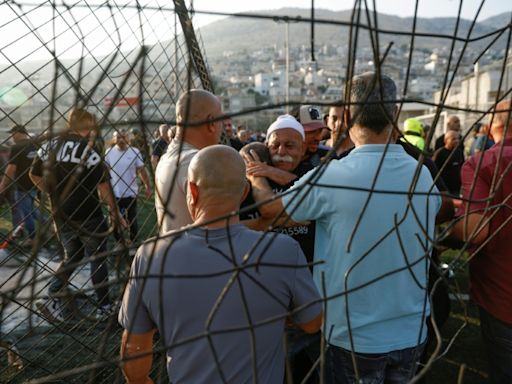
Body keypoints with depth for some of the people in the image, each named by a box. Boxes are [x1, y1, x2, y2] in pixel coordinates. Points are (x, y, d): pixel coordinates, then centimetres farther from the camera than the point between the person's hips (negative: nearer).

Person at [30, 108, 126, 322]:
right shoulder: (88, 150, -16)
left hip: (61, 215, 6)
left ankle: (53, 298, 10)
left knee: (72, 256, 23)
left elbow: (35, 176, 11)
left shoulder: (49, 146, 3)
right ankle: (104, 307, 20)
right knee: (97, 259, 9)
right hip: (89, 215, -5)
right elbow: (103, 187, -16)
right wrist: (114, 212, -7)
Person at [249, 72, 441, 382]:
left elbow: (271, 208, -7)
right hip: (412, 334, 5)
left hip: (353, 336, -4)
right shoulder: (425, 176, -7)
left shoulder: (331, 177, -23)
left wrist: (255, 176, 15)